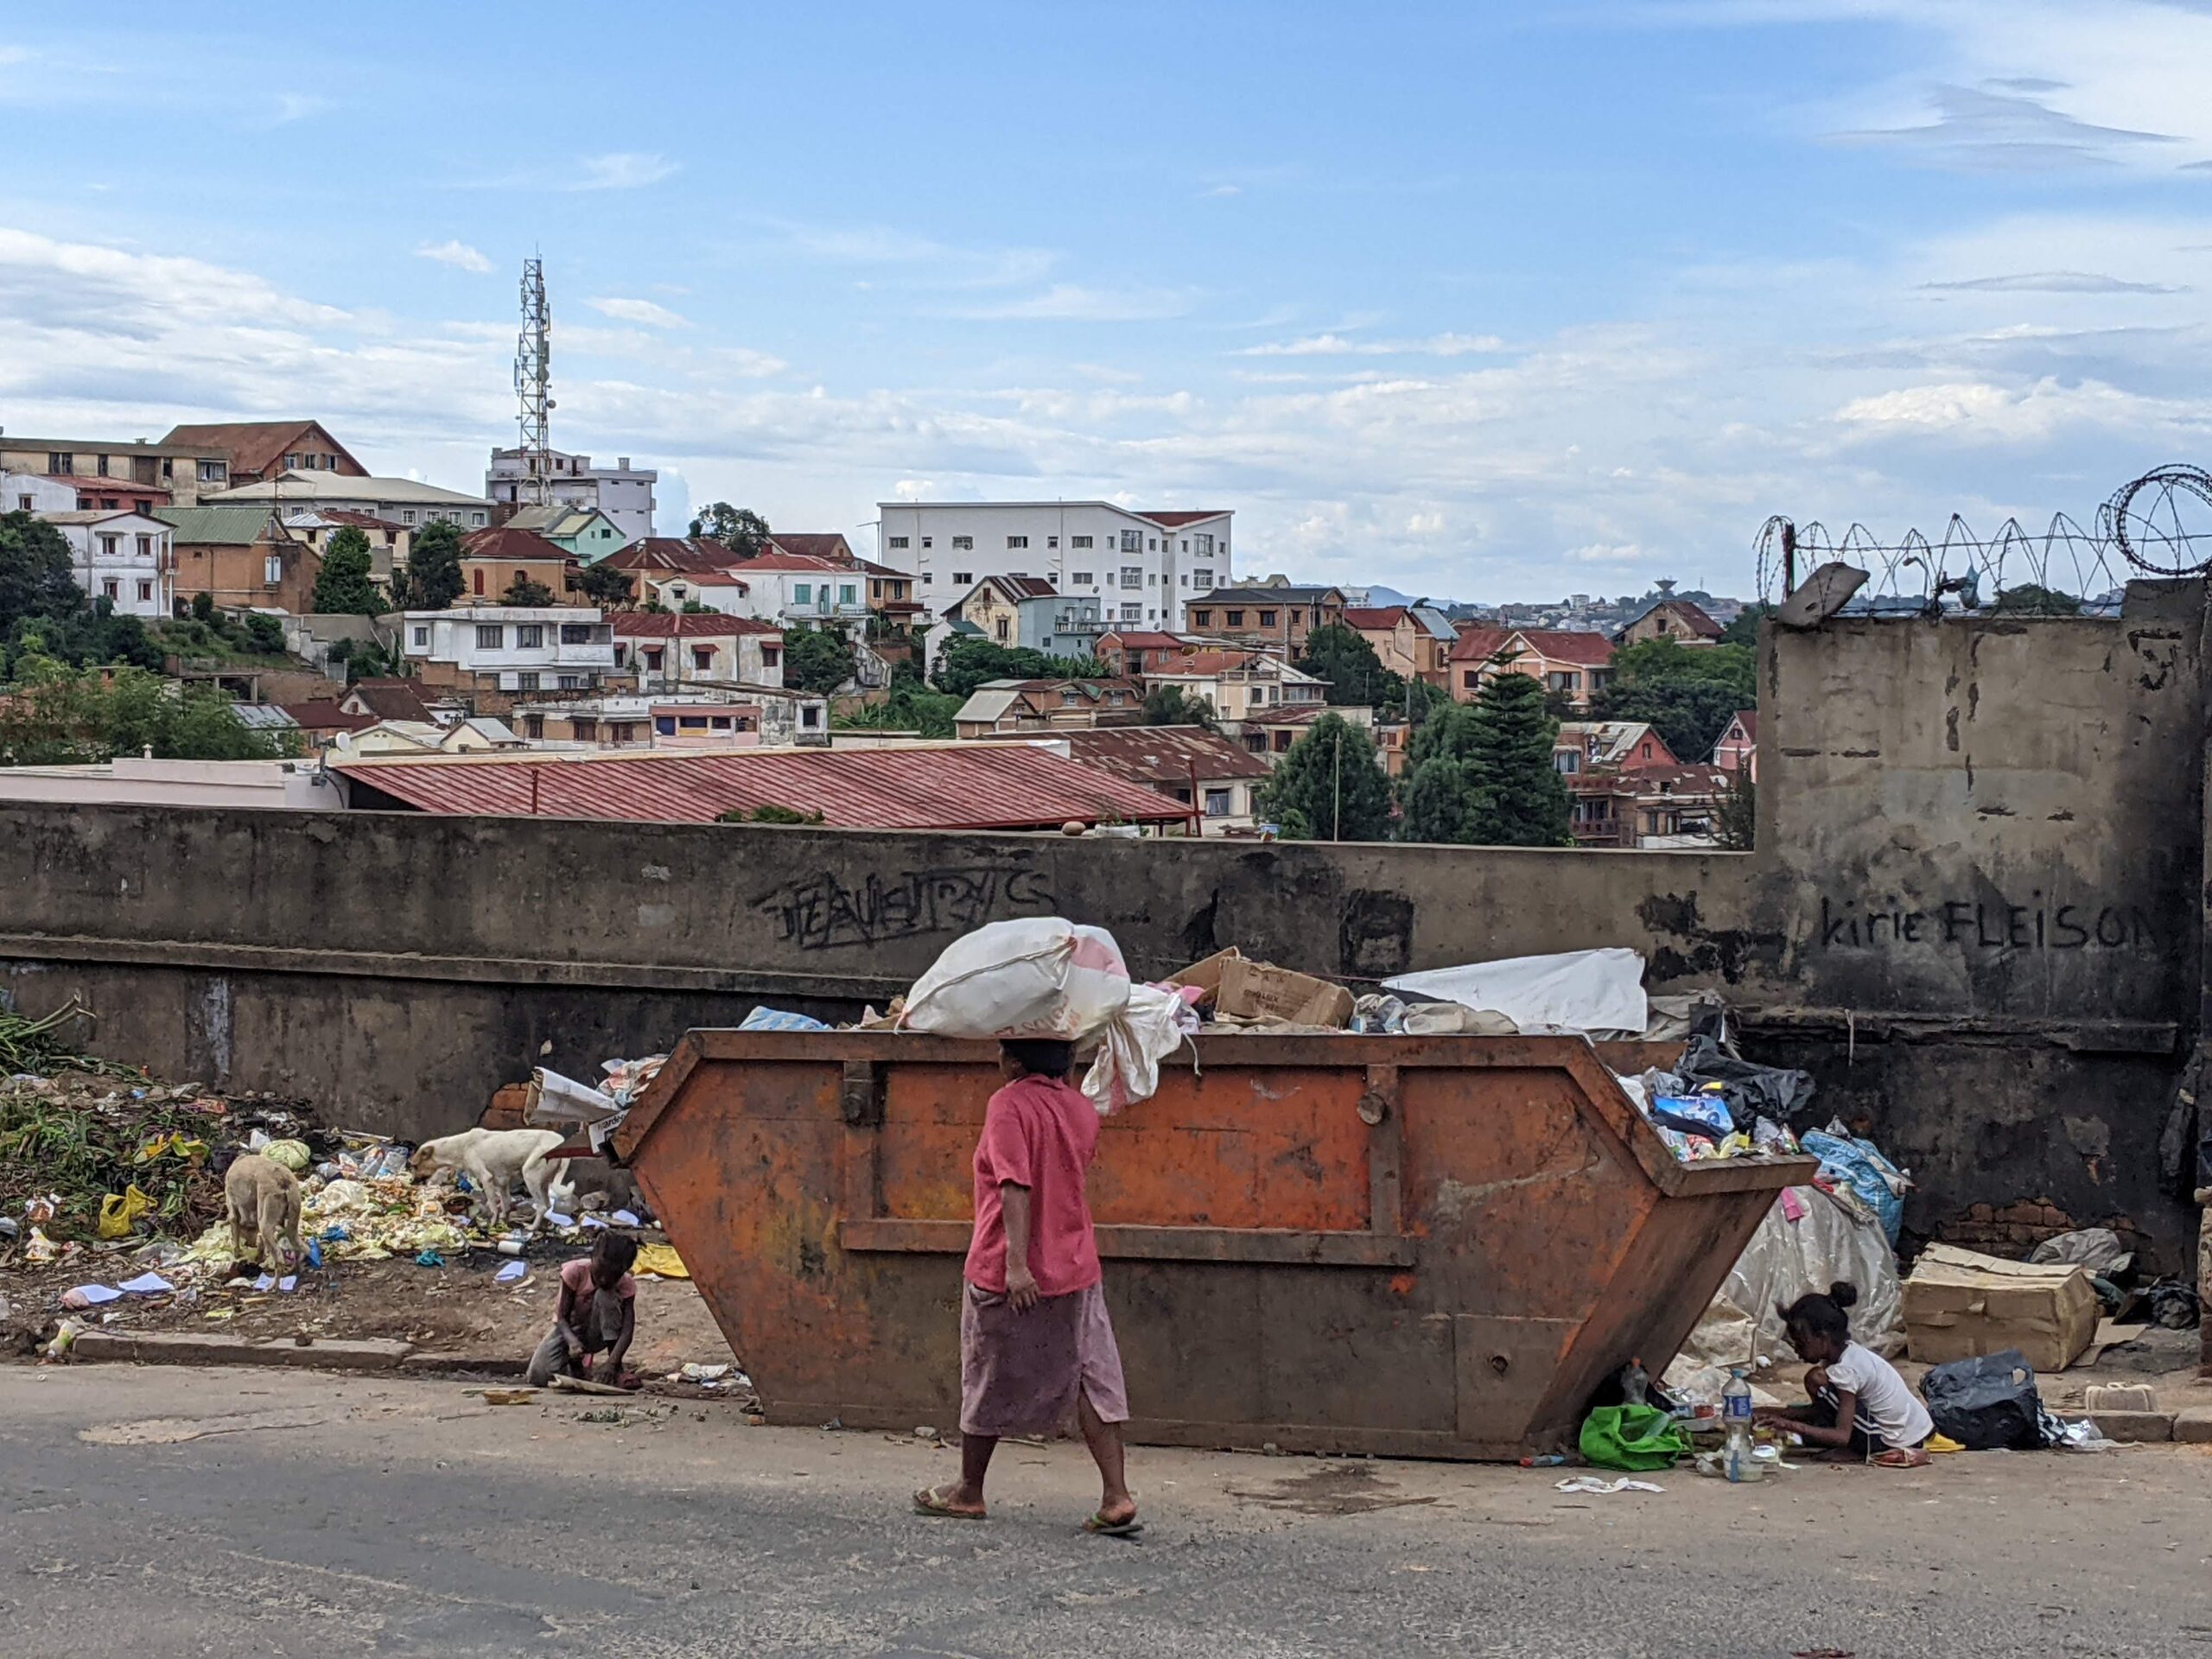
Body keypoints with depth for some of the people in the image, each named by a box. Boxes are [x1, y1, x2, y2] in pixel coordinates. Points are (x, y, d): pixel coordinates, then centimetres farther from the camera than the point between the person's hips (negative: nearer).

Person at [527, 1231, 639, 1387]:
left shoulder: (627, 1286, -24)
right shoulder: (575, 1271, -25)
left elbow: (627, 1331, -31)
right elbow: (562, 1317, -24)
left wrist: (612, 1363, -48)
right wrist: (573, 1342, -45)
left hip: (596, 1337, 0)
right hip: (570, 1329, 0)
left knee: (606, 1296, -34)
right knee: (539, 1377, -27)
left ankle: (616, 1370, -27)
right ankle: (575, 1363, 7)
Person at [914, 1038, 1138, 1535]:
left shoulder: (1009, 1104, -13)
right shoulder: (1082, 1109, 6)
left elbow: (1016, 1186, -21)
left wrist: (1016, 1261, -25)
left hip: (1007, 1273, -5)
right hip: (1075, 1268, 5)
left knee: (990, 1380, 10)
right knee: (1090, 1378, 4)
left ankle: (968, 1491, 25)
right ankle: (1117, 1497, -3)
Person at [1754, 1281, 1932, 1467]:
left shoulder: (1846, 1369, -22)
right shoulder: (1850, 1352, 5)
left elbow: (1842, 1436, -26)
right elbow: (1818, 1409, 10)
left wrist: (1790, 1425, -27)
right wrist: (1780, 1413, -1)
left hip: (1899, 1440, -10)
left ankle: (1862, 1453, -7)